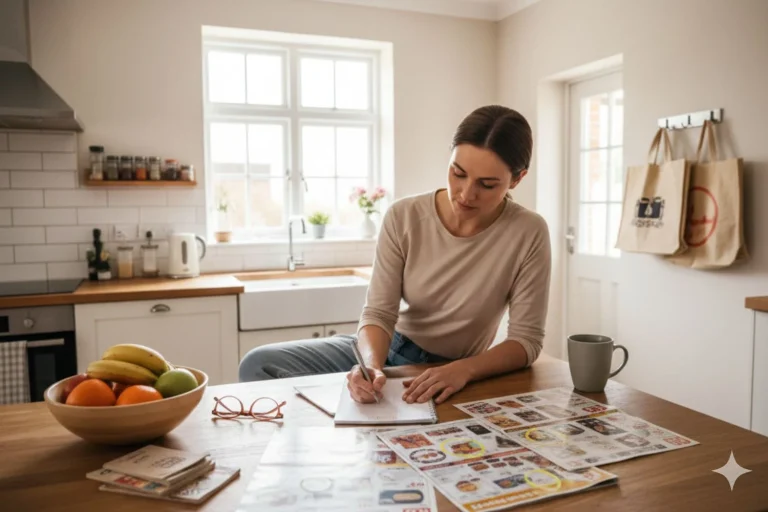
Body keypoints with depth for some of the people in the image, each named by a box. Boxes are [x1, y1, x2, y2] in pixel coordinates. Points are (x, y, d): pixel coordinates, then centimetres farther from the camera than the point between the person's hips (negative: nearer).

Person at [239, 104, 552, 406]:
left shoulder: (528, 234, -16)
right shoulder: (404, 217, -12)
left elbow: (526, 341, -14)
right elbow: (378, 313, -12)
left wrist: (462, 370, -32)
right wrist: (372, 363, -34)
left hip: (448, 377, -2)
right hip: (386, 350, 3)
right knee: (259, 364, -13)